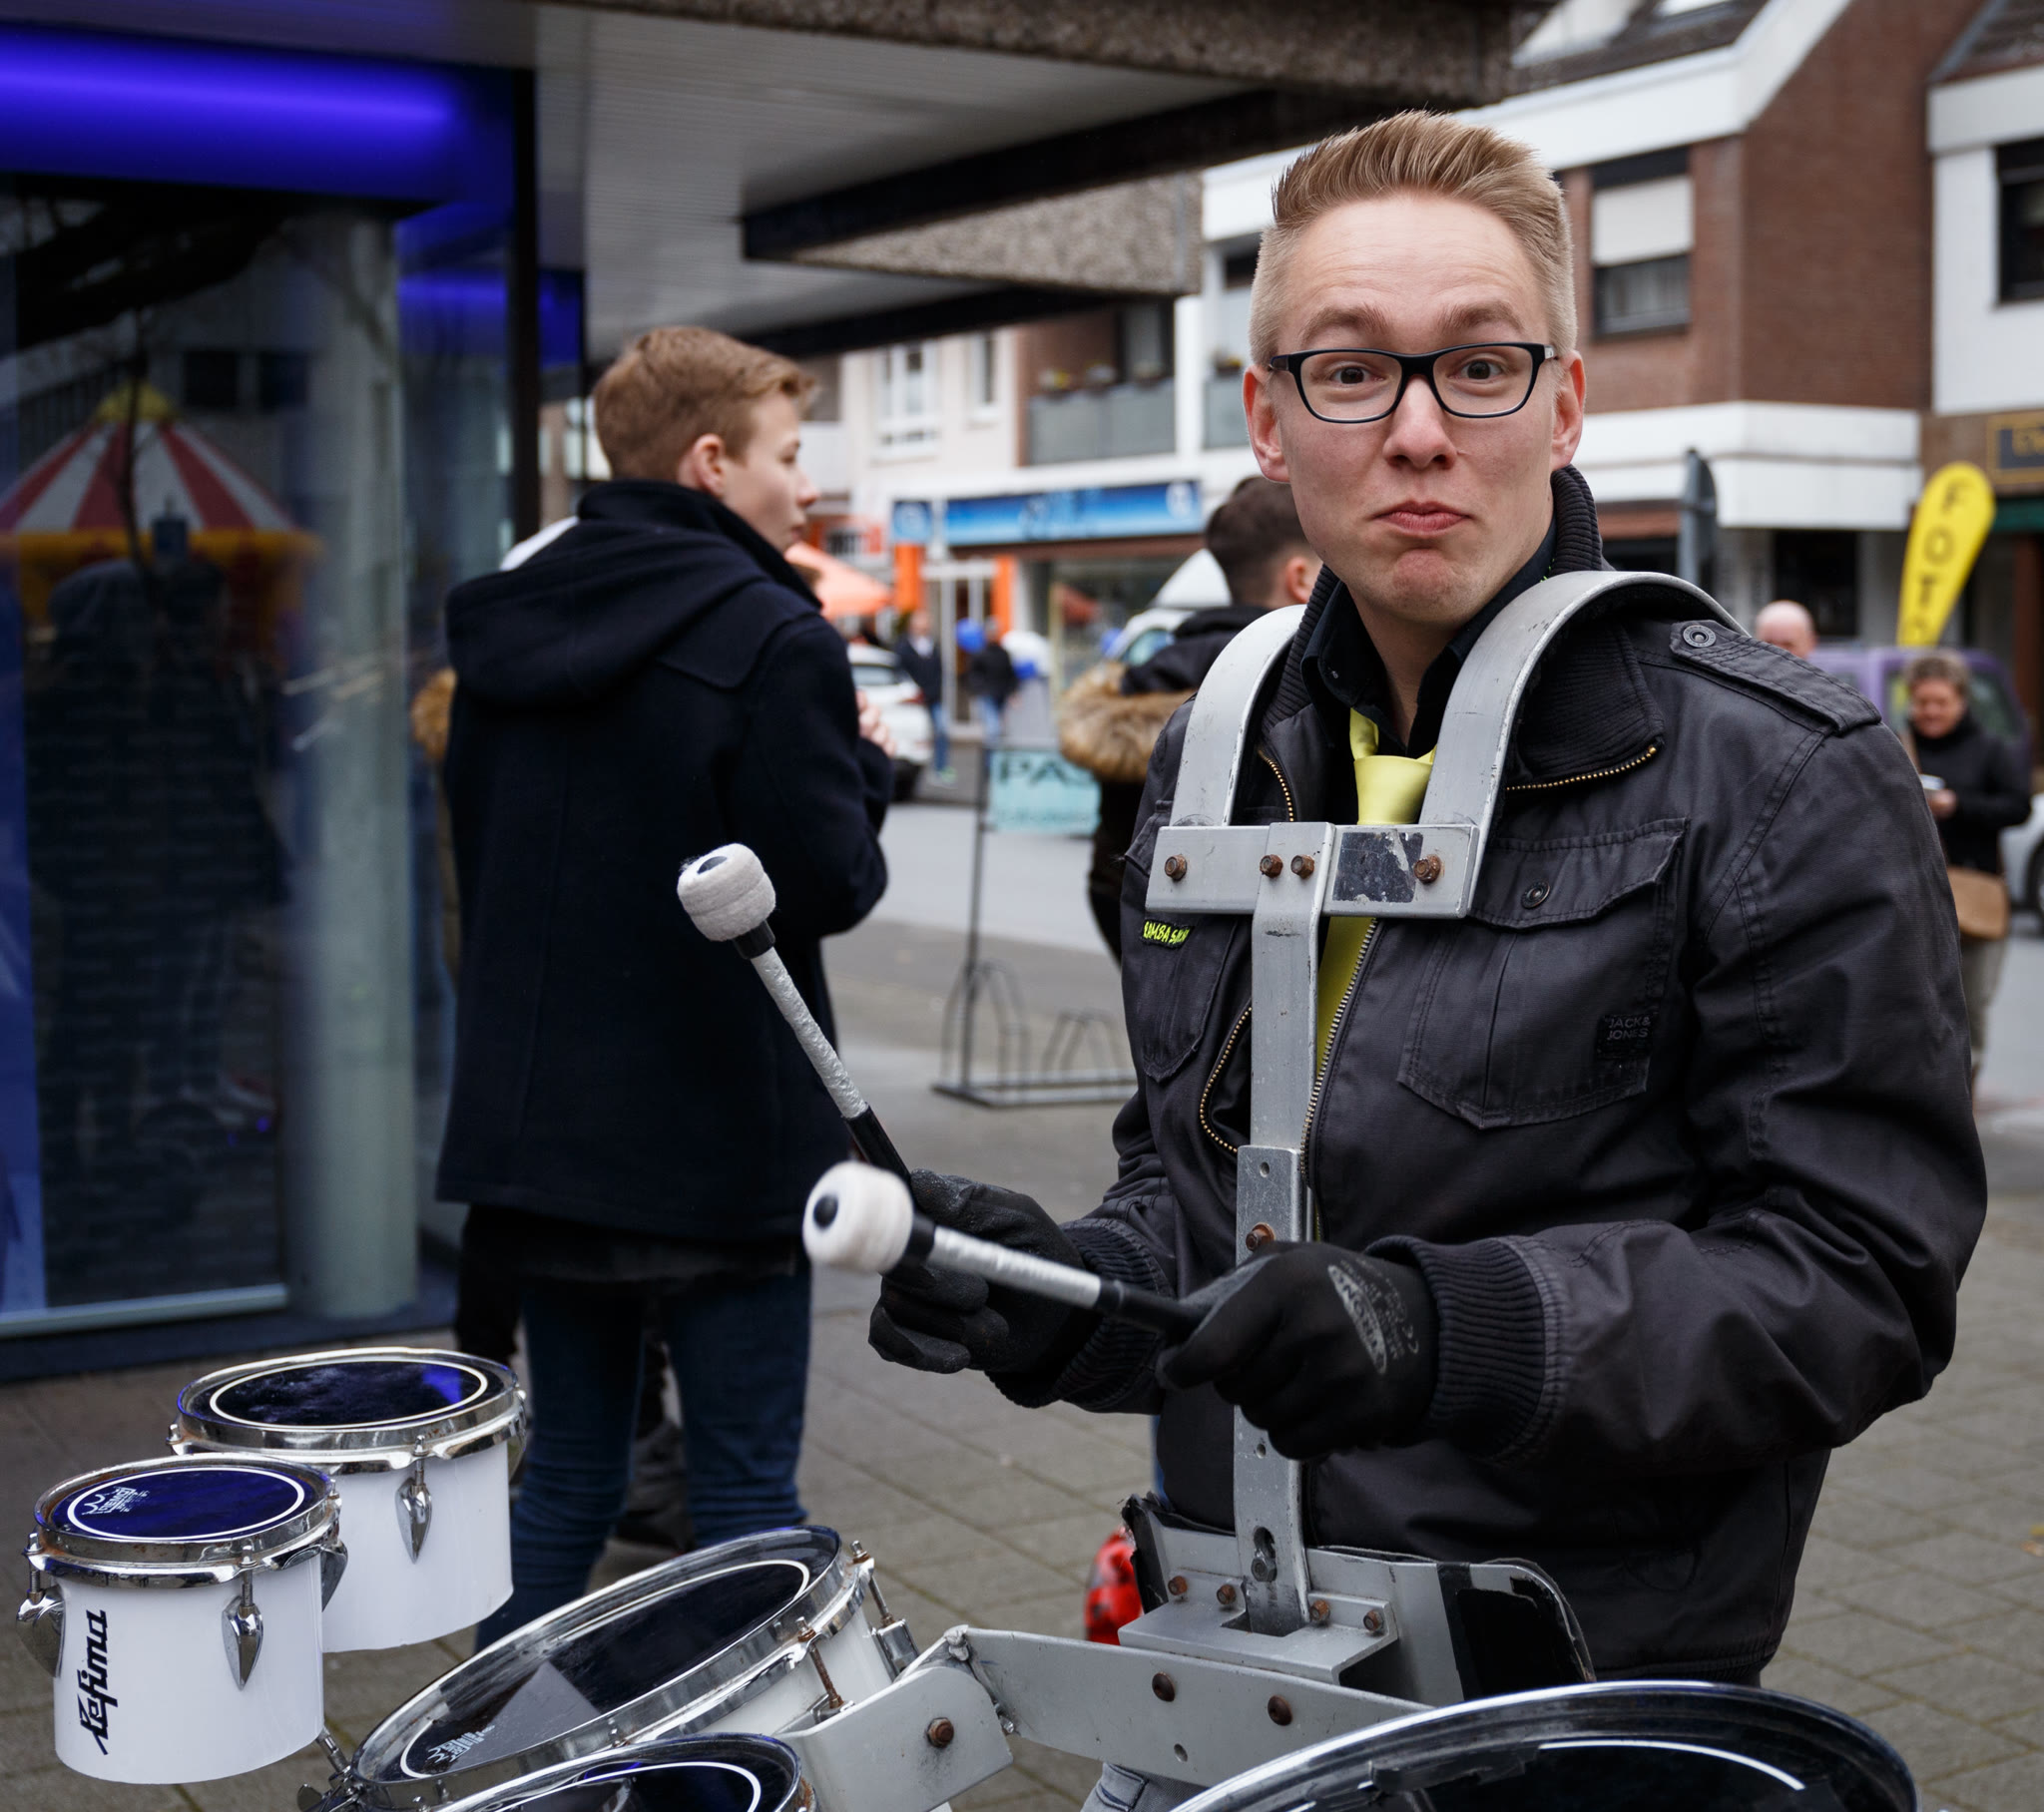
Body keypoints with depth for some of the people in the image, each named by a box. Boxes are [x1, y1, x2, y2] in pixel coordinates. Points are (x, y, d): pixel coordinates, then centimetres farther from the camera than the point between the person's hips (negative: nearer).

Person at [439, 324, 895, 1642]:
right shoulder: (770, 637, -14)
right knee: (746, 1492, 4)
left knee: (568, 1475, 17)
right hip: (718, 1137, -6)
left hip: (533, 1129, 7)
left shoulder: (504, 620, 8)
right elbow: (831, 884, -16)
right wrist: (867, 768, 2)